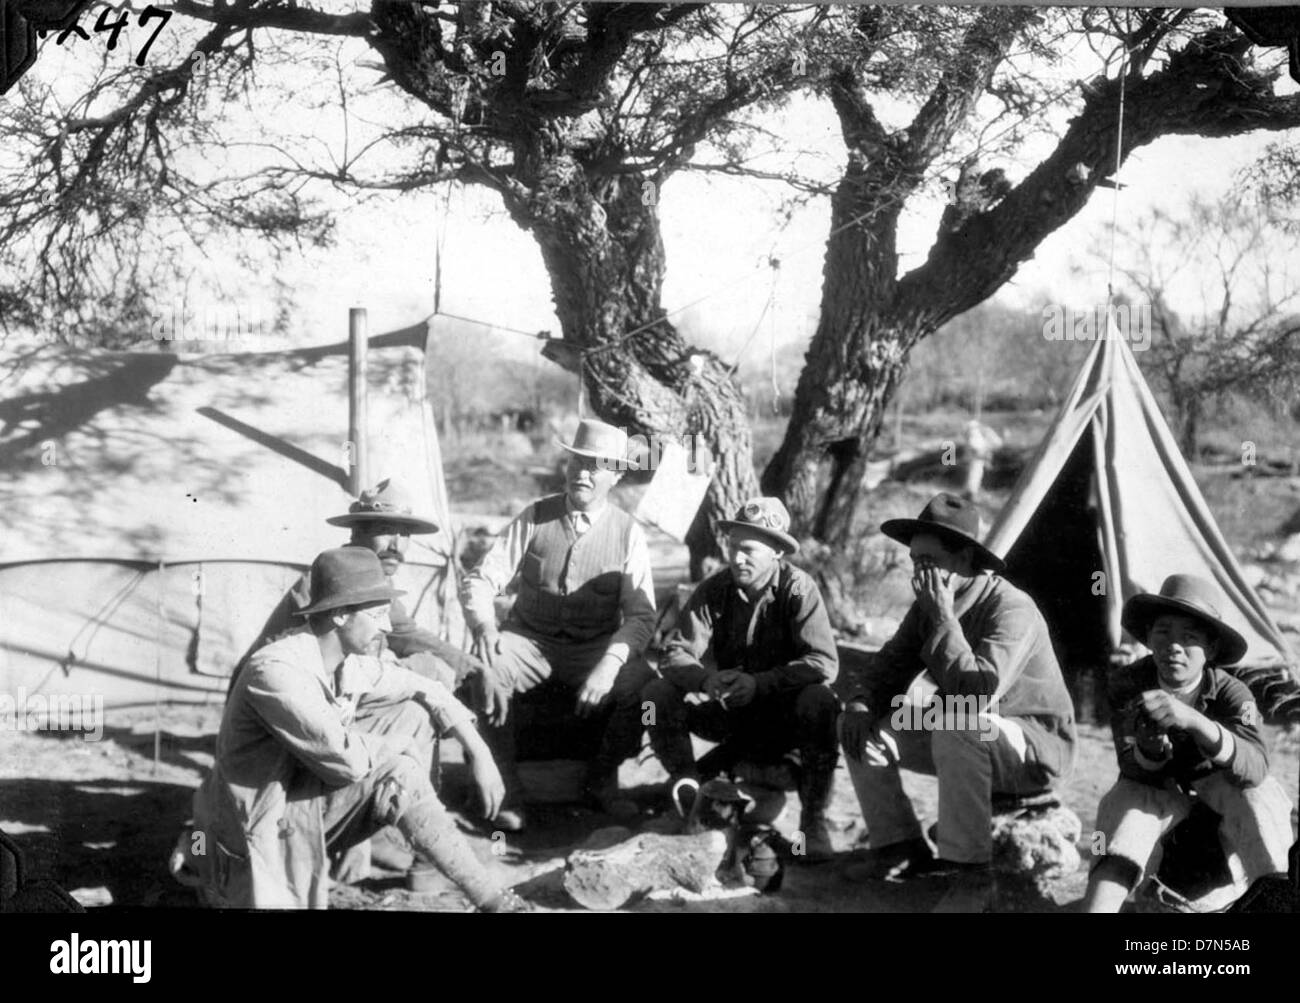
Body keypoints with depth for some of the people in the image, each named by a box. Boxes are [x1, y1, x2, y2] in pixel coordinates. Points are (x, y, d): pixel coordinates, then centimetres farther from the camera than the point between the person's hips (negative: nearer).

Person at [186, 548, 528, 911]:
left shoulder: (353, 663, -3)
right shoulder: (275, 670, -28)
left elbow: (428, 690, 11)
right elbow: (345, 757, -34)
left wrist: (479, 753, 1)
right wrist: (395, 743, -14)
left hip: (311, 795, 9)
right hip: (259, 823, -9)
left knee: (414, 714, 1)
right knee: (397, 769, -26)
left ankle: (425, 856, 3)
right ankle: (490, 900, -19)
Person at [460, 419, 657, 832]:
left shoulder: (628, 533, -3)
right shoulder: (535, 518, 0)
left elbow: (641, 614, -9)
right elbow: (480, 579, -3)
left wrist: (609, 664, -27)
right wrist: (483, 624, -25)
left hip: (597, 646, 0)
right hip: (529, 639, 0)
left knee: (646, 688, -28)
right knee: (484, 677, -31)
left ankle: (602, 780, 1)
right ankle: (507, 788, -10)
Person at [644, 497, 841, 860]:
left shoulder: (798, 588, -15)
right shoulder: (714, 590, -7)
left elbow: (824, 663, -24)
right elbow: (674, 653, -12)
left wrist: (759, 683, -35)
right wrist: (706, 679, -34)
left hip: (784, 713, -3)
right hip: (729, 712, 3)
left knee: (820, 703, -35)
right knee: (657, 695, -19)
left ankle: (813, 818, -18)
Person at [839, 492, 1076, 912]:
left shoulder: (1011, 608, -27)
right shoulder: (926, 607, -2)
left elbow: (977, 692, -39)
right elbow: (891, 667, 6)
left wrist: (944, 616, -35)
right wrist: (860, 703, -14)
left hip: (1034, 749, -8)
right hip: (960, 736, 8)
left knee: (957, 729, -39)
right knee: (862, 728, -3)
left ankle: (972, 875, -29)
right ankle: (902, 848, 4)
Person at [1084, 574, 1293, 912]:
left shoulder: (1230, 693, -23)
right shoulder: (1127, 684, -20)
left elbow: (1254, 768, -40)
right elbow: (1133, 770, -24)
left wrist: (1193, 720, -58)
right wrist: (1151, 746, -49)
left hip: (1220, 797, 0)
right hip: (1158, 796, 0)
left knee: (1255, 793, -30)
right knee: (1130, 798, -30)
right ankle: (1096, 906, -42)